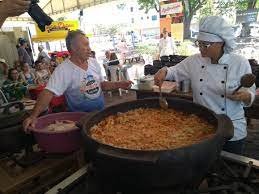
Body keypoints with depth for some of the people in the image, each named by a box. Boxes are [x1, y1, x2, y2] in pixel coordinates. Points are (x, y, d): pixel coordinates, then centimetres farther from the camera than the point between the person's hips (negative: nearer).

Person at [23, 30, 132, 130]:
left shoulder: (93, 62, 0)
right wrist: (33, 116, -36)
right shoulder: (63, 70, -19)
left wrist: (119, 85, -3)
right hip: (80, 119, -5)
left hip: (101, 113, 6)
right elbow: (48, 93, -26)